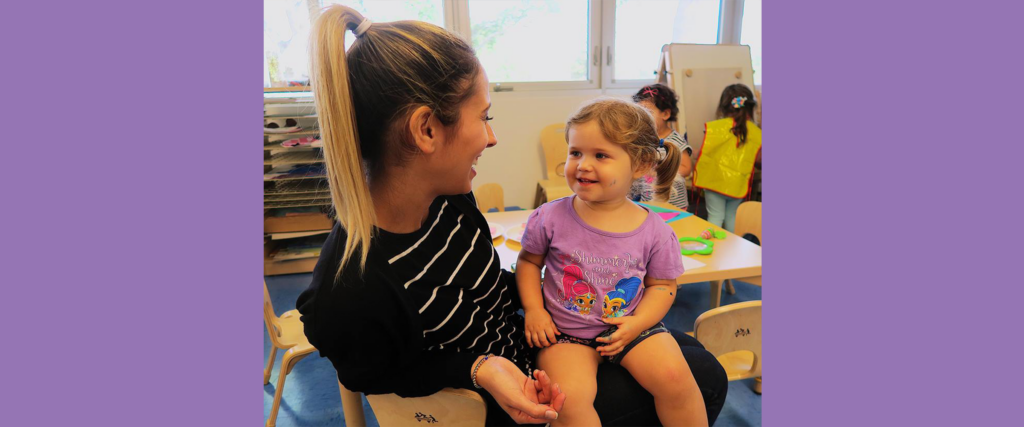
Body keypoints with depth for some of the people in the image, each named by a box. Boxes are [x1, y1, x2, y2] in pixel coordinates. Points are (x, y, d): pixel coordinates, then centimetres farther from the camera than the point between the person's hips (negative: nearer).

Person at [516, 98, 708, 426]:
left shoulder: (653, 230, -6)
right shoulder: (550, 218, -7)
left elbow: (662, 285, 4)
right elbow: (528, 262, 7)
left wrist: (637, 323, -12)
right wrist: (533, 309, -5)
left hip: (630, 325, 1)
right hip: (566, 333, 0)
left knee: (675, 377, -20)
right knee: (569, 399, -26)